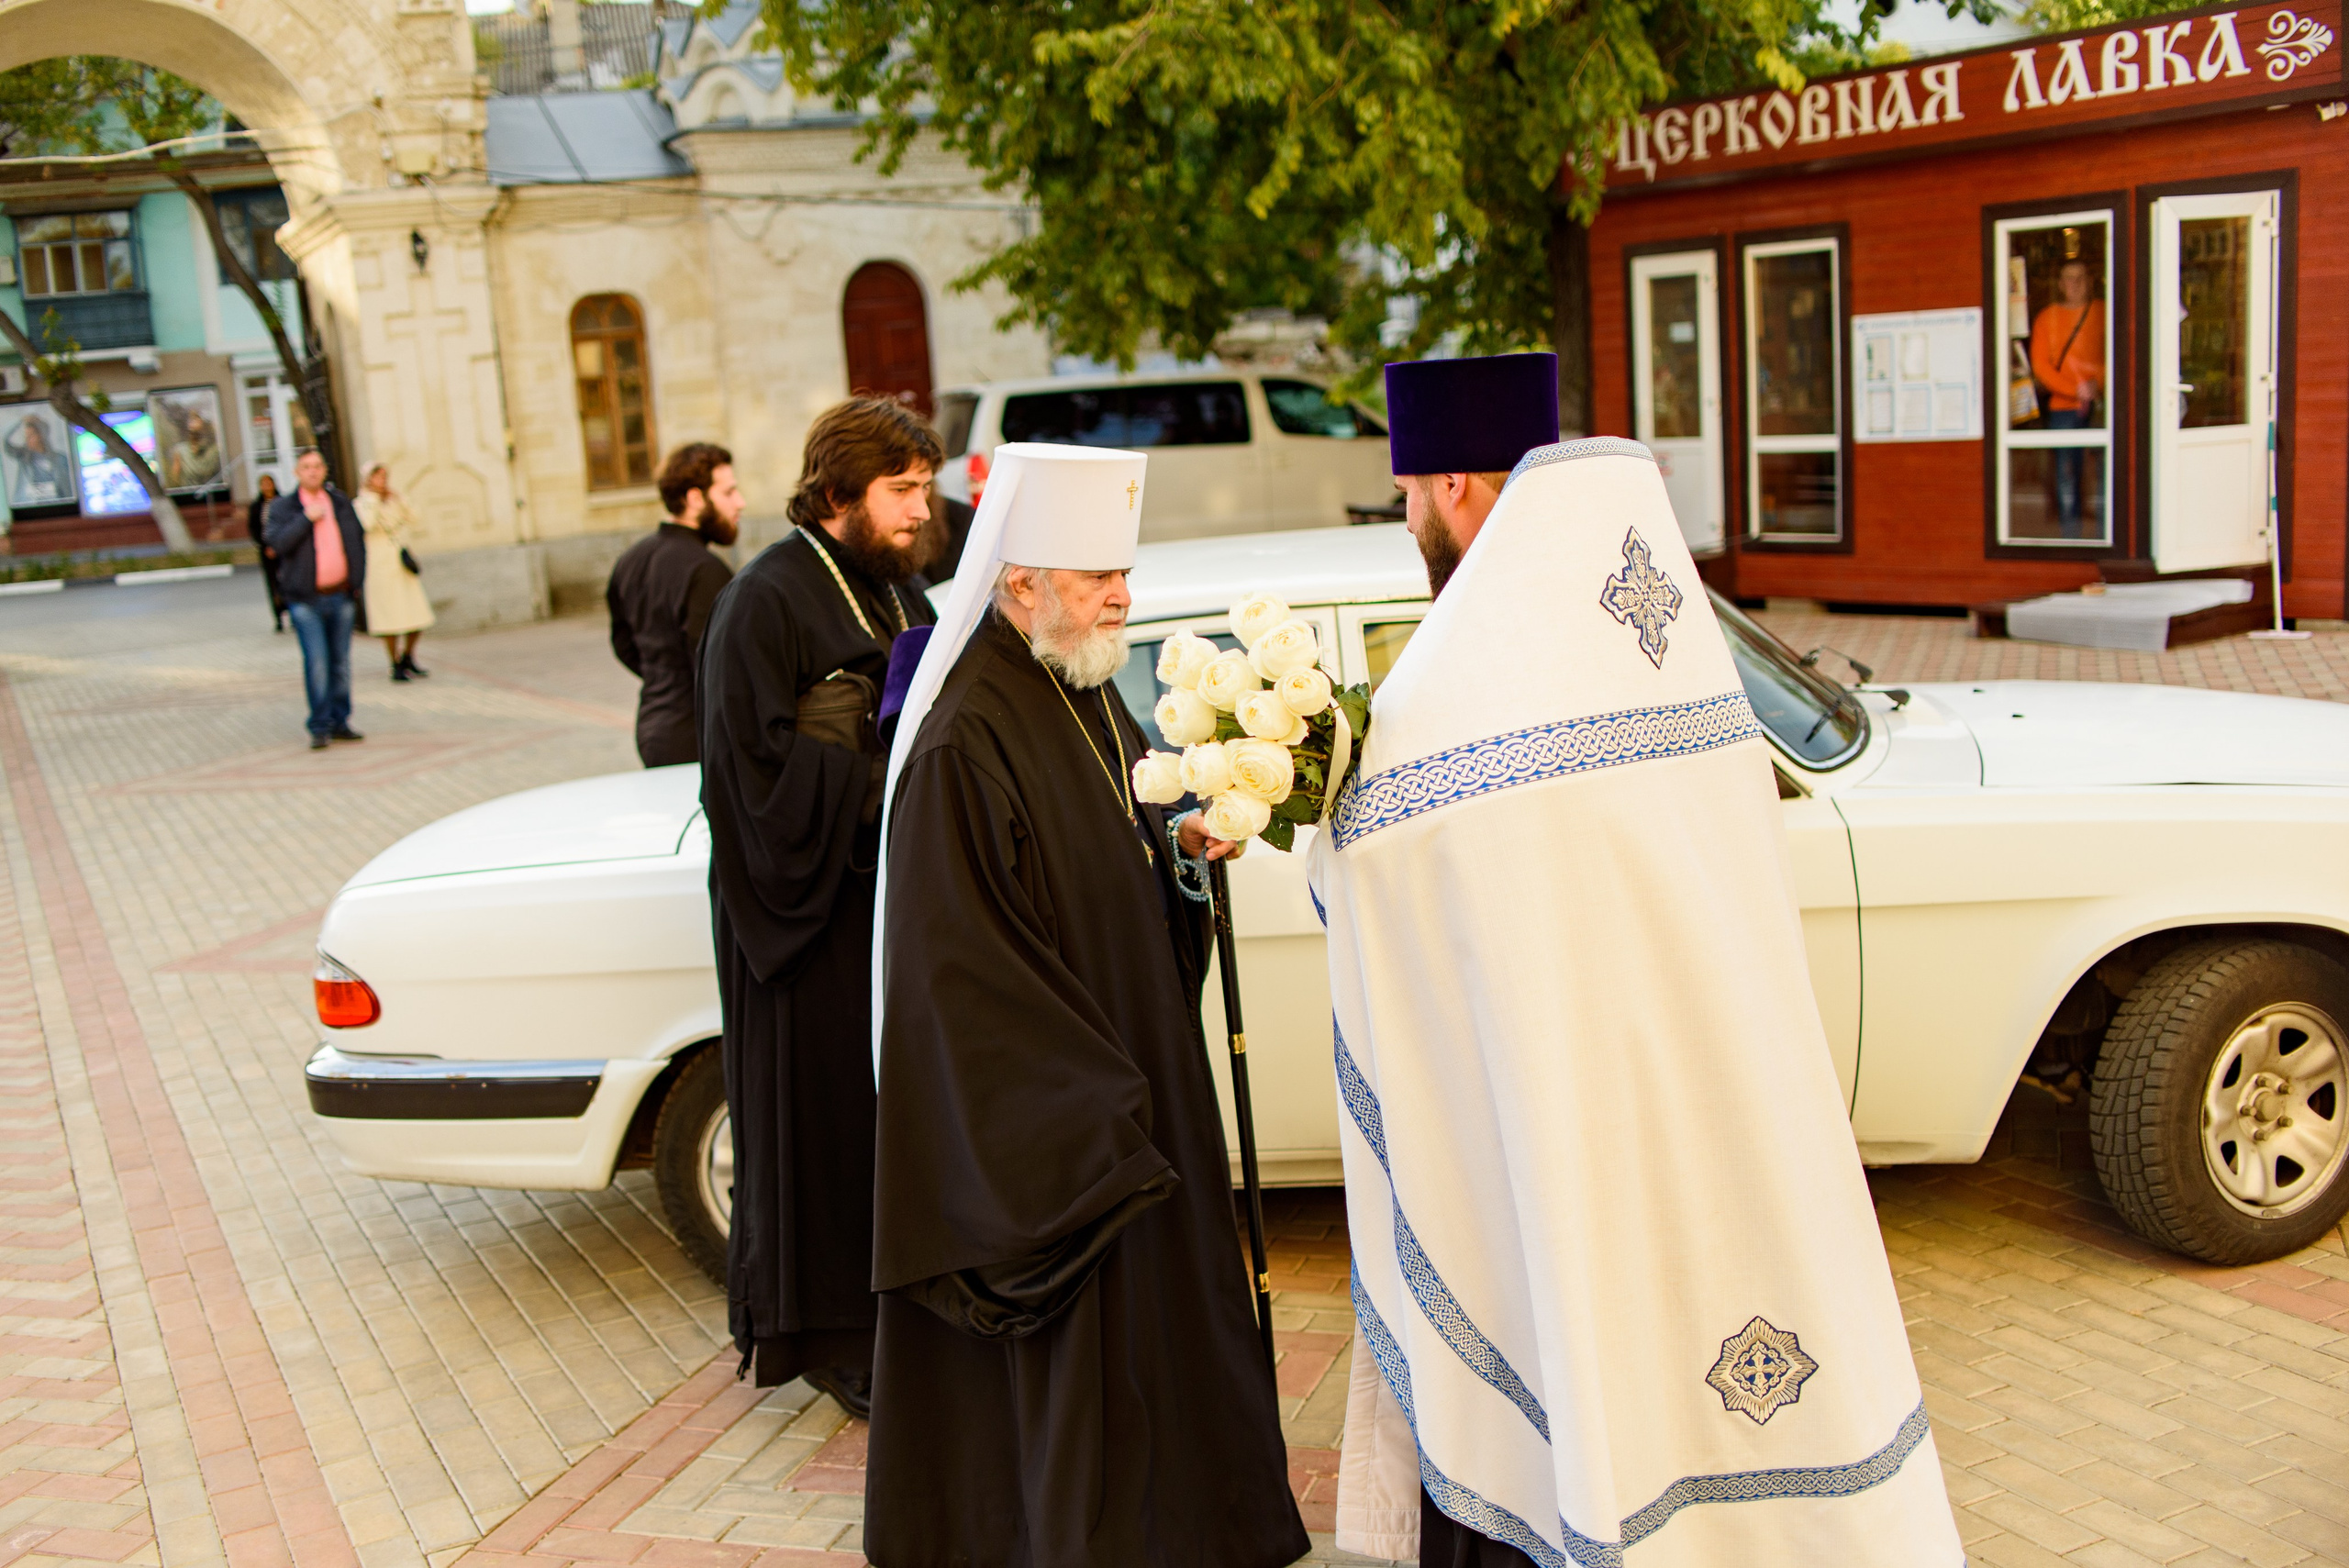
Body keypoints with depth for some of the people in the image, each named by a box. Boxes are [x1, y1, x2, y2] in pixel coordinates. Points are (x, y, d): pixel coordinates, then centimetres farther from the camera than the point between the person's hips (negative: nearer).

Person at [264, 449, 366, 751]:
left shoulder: (340, 502, 11)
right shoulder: (282, 508, -1)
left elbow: (357, 542, 19)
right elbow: (276, 542, -17)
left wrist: (359, 581, 12)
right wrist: (306, 518, -19)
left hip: (341, 596, 4)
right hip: (306, 600, -4)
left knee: (340, 661, 7)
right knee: (316, 661, -12)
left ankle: (340, 722, 15)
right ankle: (320, 726, -6)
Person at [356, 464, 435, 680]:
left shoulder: (393, 502, 15)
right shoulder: (361, 504, -2)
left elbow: (412, 520, 3)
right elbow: (368, 524, -21)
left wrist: (395, 498, -1)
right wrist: (372, 498, -13)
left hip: (403, 564, 6)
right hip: (381, 567, -5)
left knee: (418, 616, 4)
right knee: (391, 620, -4)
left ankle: (408, 657, 24)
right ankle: (396, 665, 8)